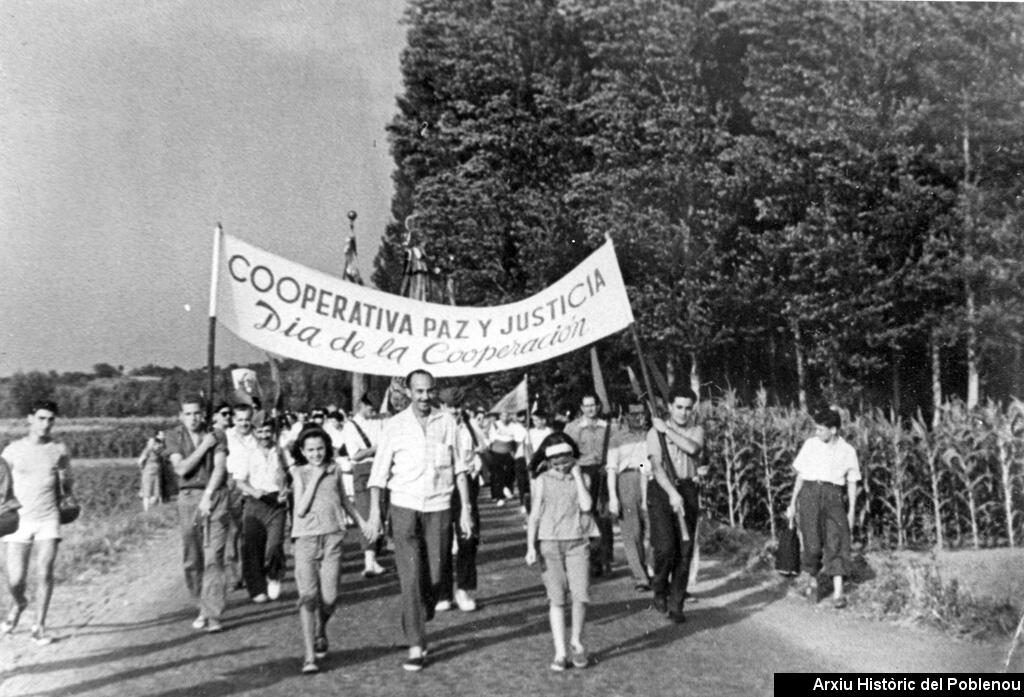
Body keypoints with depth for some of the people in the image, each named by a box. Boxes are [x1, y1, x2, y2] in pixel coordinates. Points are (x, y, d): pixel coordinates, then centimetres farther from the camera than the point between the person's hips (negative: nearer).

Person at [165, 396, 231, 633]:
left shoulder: (216, 434, 1)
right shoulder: (175, 436, 4)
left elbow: (220, 467, -7)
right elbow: (181, 469, -7)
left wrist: (208, 496, -16)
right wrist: (203, 446, -9)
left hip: (215, 496, -2)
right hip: (188, 498, 2)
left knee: (213, 558, -8)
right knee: (192, 559, 5)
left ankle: (213, 615, -7)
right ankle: (203, 606, 22)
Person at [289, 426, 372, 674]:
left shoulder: (334, 469, 8)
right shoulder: (299, 473, 1)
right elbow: (300, 510, -9)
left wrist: (361, 521, 30)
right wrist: (315, 478, -9)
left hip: (332, 537, 2)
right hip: (306, 538, -2)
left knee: (329, 598, -3)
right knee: (308, 596, -8)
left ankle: (320, 632, 29)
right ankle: (309, 656, -5)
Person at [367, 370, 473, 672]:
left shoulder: (448, 422, 2)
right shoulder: (395, 425, -1)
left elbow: (459, 468, 6)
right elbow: (379, 471, 2)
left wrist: (466, 508, 2)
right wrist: (375, 512, -4)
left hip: (439, 508, 1)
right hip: (404, 507, -1)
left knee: (435, 576, 5)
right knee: (410, 577, -6)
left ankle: (419, 625, 32)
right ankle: (415, 646, 0)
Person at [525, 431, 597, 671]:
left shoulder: (582, 478, 7)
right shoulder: (542, 481, 4)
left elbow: (586, 505, -9)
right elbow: (534, 515, 2)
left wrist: (577, 475, -5)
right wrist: (531, 547, -6)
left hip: (577, 543, 1)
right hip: (549, 543, -1)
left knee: (581, 596, -8)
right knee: (556, 599, 0)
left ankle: (577, 641, 18)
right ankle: (560, 653, 9)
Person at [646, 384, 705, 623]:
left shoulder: (696, 431, 11)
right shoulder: (655, 432, 1)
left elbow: (692, 447, -13)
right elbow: (657, 466, -11)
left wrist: (667, 430, -8)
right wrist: (672, 493, -23)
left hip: (688, 490, 3)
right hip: (662, 490, -3)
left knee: (685, 550, 1)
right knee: (665, 546, -14)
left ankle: (676, 604, 12)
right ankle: (659, 590, 12)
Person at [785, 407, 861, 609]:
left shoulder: (847, 451, 7)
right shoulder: (810, 444, 6)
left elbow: (852, 483, 11)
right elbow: (801, 475, 11)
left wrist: (851, 512, 6)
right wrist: (793, 503, 10)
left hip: (833, 495, 0)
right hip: (809, 492, 0)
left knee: (837, 542, -8)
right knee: (813, 543, -8)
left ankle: (838, 592, -6)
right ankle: (809, 576, 18)